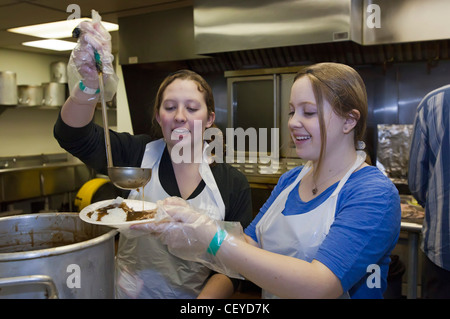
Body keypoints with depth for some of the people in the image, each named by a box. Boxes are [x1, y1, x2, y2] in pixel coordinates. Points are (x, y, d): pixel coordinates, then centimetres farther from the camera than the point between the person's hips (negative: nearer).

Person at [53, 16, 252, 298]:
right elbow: (74, 134, -19)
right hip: (130, 292, 2)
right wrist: (91, 84, -37)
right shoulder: (139, 154, -7)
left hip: (196, 295, -2)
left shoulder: (233, 183, -7)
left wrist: (207, 297, -22)